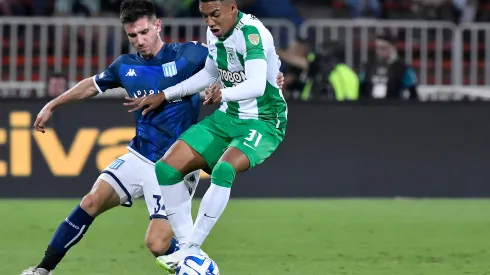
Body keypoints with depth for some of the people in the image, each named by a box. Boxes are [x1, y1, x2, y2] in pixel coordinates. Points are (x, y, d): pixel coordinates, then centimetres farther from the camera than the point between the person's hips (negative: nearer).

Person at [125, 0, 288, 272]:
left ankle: (192, 250, -27)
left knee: (224, 169, -35)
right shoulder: (215, 32, 2)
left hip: (264, 122, -8)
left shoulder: (252, 33, -23)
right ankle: (186, 246, -1)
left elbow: (257, 85, -37)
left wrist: (224, 93, -55)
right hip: (227, 116, 8)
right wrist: (165, 95, 17)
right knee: (167, 167, -6)